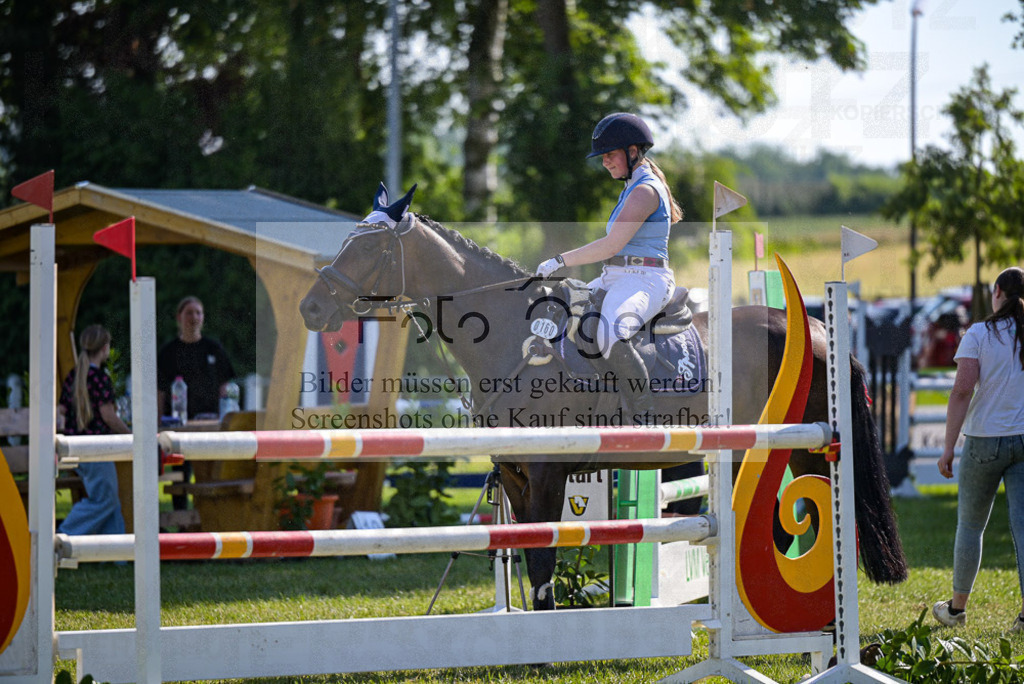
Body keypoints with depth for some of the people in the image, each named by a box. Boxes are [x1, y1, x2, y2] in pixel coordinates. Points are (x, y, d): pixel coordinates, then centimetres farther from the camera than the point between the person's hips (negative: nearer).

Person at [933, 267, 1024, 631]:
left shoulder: (979, 334, -7)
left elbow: (963, 390, -14)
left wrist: (949, 448, -11)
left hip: (985, 440, -2)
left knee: (970, 525, 12)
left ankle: (957, 606, 23)